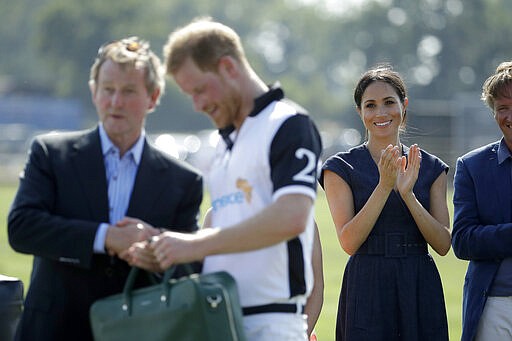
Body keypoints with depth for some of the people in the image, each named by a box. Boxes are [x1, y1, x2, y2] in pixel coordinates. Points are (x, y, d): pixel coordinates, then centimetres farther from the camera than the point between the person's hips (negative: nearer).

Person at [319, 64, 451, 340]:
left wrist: (407, 193, -11)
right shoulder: (341, 168, 1)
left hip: (421, 288, 2)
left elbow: (443, 245, 1)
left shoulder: (430, 167, 9)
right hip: (367, 288, -2)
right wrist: (384, 186, -15)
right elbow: (349, 242, -9)